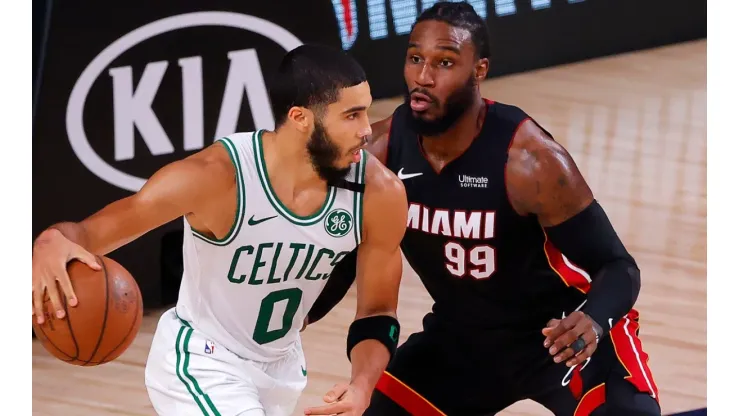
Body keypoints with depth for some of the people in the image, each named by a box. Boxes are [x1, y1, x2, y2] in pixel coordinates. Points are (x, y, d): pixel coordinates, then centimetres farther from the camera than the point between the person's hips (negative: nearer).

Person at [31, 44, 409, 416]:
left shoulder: (378, 193, -20)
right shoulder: (216, 176, -31)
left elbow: (377, 314, -6)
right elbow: (89, 233, -27)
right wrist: (53, 242, -51)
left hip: (280, 365, 6)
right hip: (201, 363, -6)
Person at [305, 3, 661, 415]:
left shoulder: (528, 160, -29)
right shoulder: (380, 152, -15)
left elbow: (618, 267, -24)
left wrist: (593, 322, -46)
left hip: (560, 336, -5)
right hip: (460, 335, 5)